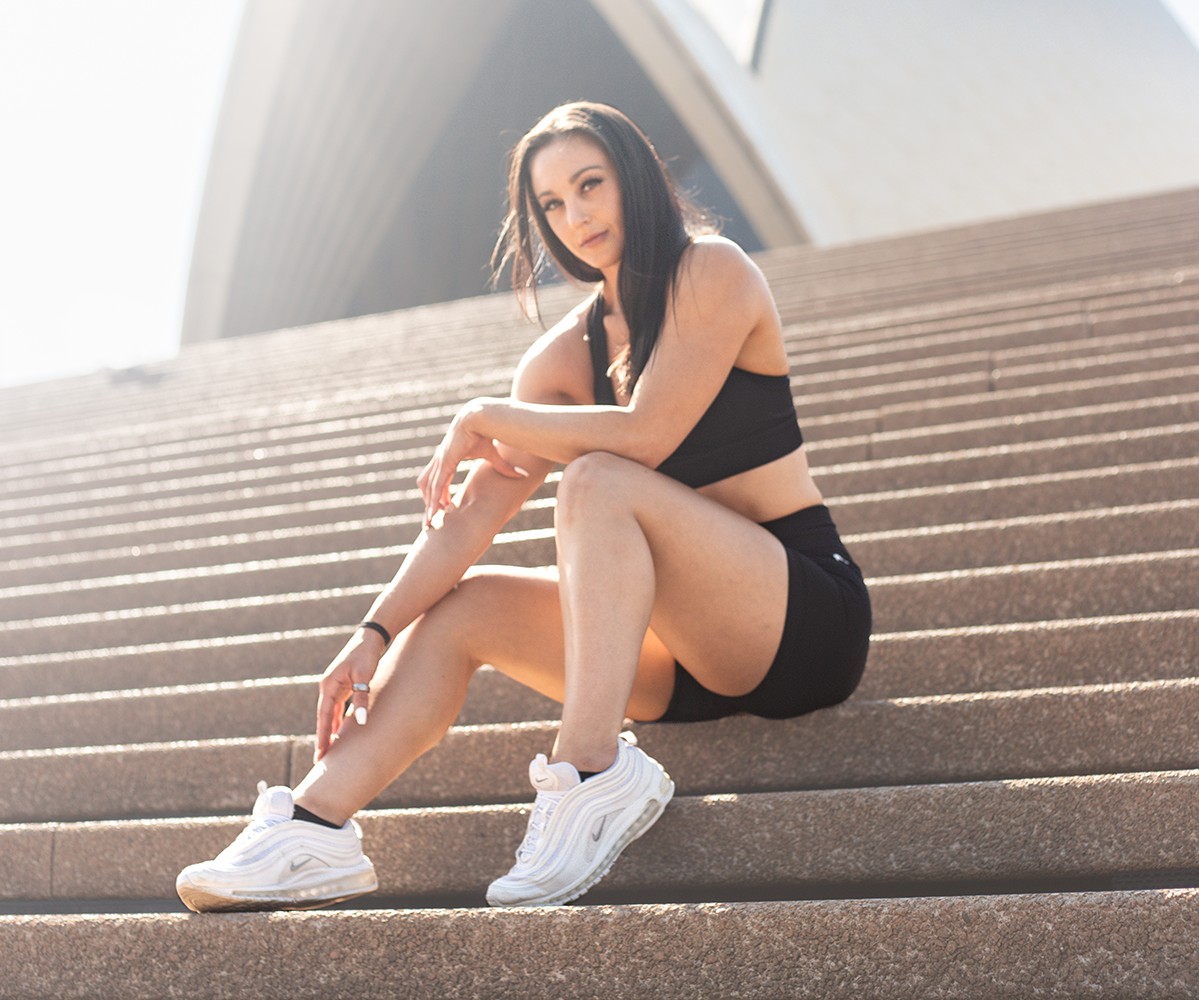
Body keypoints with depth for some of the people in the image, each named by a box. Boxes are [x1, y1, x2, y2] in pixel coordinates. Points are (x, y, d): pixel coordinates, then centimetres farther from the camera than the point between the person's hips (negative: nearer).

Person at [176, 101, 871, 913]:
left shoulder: (712, 271, -7)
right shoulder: (566, 354, 11)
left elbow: (646, 436, -20)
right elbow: (474, 513, 3)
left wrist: (487, 419, -8)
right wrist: (374, 635, -8)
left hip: (810, 616, -7)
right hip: (689, 649, 7)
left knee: (597, 482, -28)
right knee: (462, 605, -5)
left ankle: (595, 770, -35)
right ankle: (314, 830, -18)